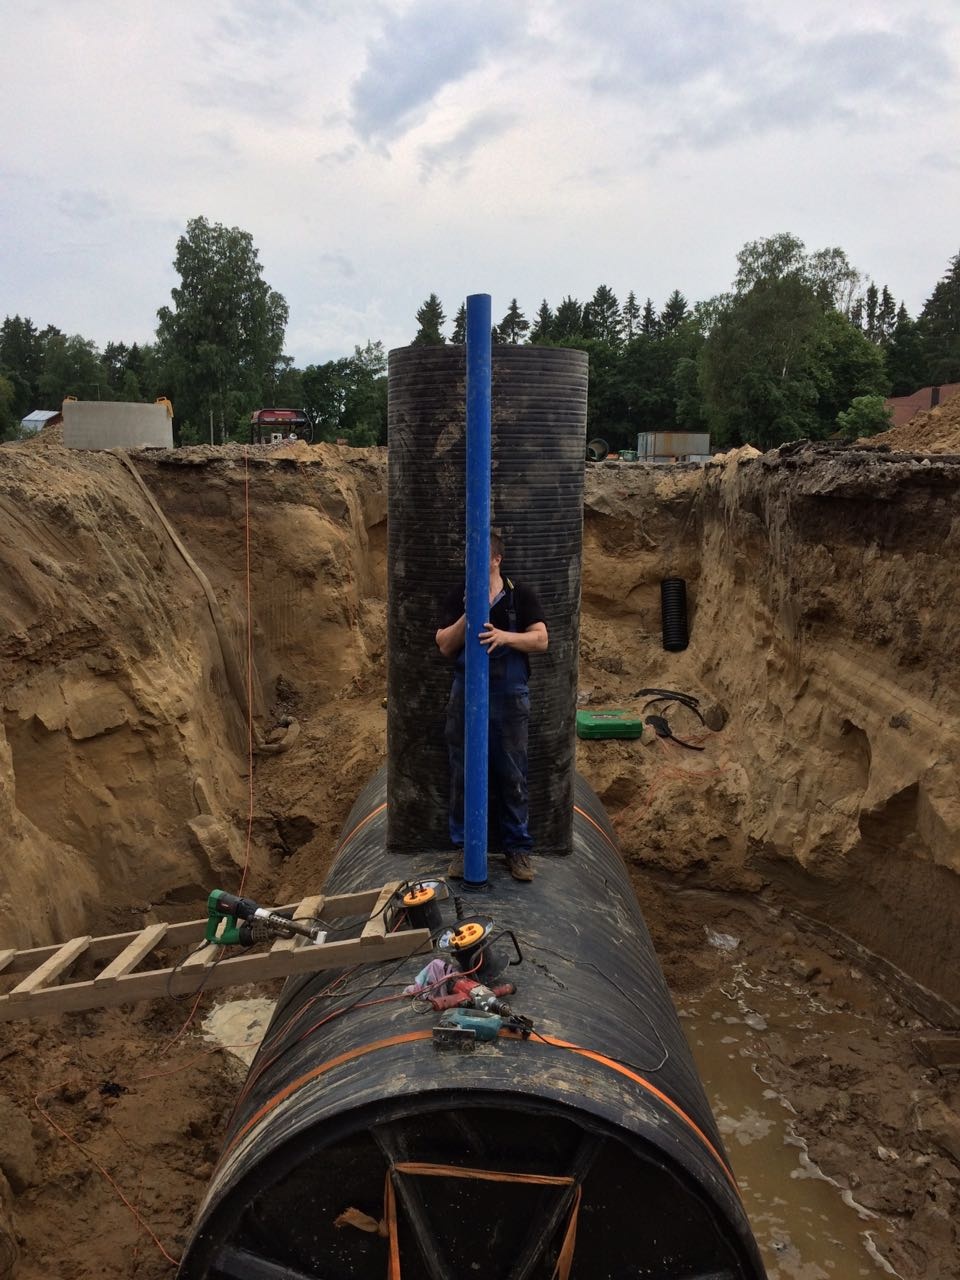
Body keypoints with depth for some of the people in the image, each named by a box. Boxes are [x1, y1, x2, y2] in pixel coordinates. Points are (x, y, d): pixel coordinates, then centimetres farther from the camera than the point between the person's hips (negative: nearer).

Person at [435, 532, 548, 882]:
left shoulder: (521, 596, 0)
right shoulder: (457, 598, 4)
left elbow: (541, 640, -7)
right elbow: (445, 646, -2)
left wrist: (505, 636, -24)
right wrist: (467, 616, -16)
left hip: (510, 698, -1)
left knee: (513, 776, 5)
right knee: (463, 775, 6)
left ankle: (518, 848, 17)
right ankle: (463, 846, 18)